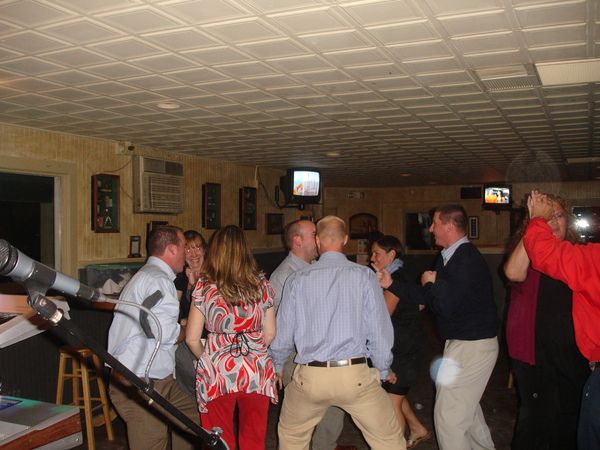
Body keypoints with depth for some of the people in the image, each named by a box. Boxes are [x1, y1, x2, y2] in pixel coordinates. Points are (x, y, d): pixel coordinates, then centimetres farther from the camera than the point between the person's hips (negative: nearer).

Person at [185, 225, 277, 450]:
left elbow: (192, 338, -1)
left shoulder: (204, 286, -4)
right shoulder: (262, 284, 2)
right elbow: (270, 334, 4)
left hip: (217, 372, -2)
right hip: (257, 371, 2)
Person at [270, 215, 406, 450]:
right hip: (355, 376, -1)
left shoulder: (297, 279, -1)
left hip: (309, 377, 2)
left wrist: (277, 367, 24)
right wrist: (384, 371, 14)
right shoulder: (364, 276, -5)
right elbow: (379, 330, -4)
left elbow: (284, 333, 4)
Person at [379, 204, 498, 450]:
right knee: (467, 409, 24)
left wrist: (431, 283, -8)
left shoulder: (467, 259, -22)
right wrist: (391, 284, 9)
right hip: (461, 342, 10)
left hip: (472, 346, -10)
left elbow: (444, 306, -27)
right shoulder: (448, 257, 9)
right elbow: (426, 298, 12)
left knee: (448, 414, -5)